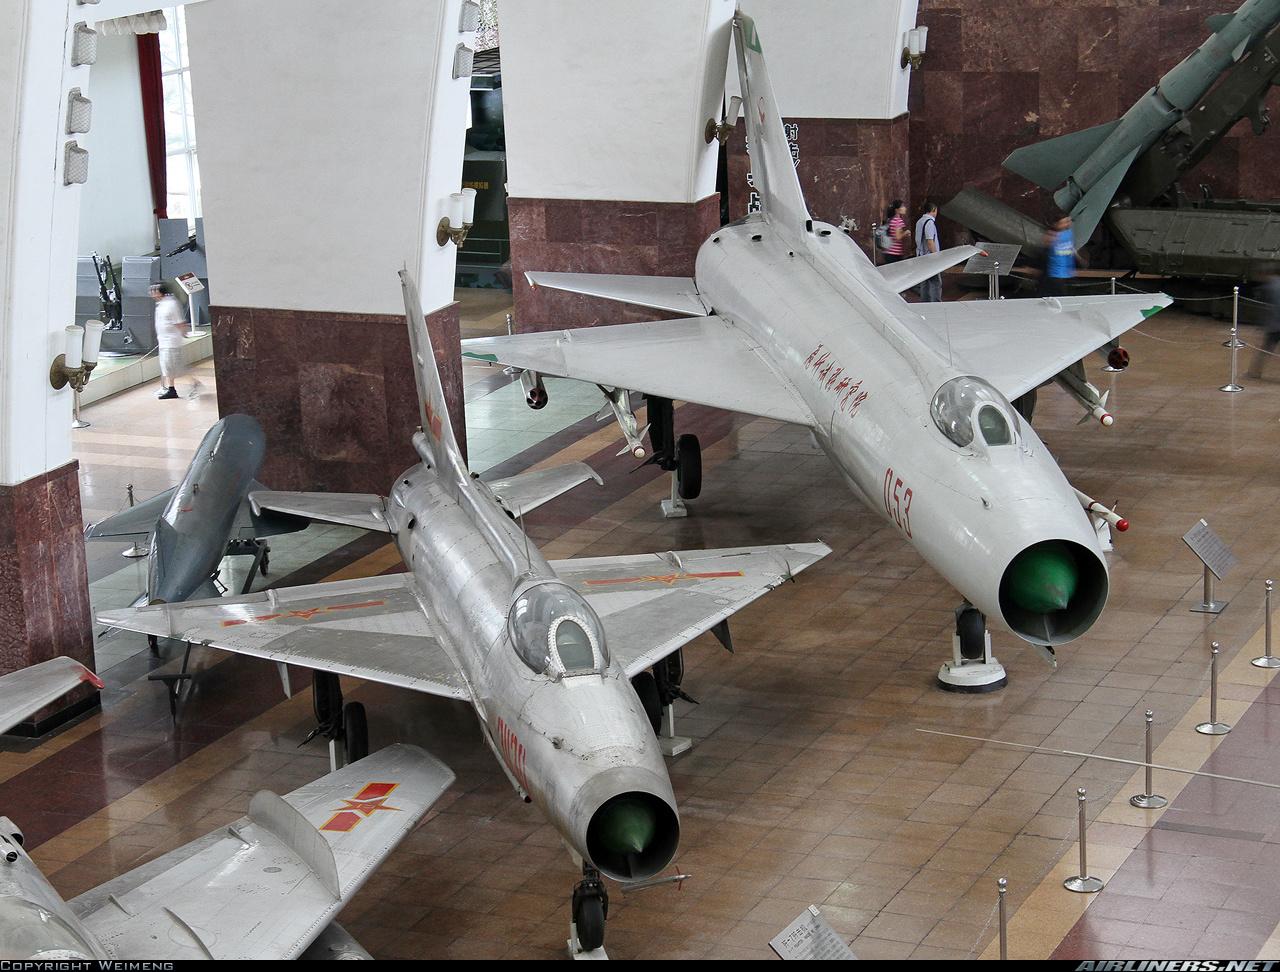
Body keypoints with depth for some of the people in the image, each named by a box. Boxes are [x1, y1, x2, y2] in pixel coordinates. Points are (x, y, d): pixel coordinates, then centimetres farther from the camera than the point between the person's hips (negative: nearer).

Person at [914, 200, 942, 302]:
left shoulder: (919, 222, 12)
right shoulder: (929, 222, -16)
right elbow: (930, 242, -21)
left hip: (921, 257, 9)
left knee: (924, 284, 12)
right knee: (936, 283, -5)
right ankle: (935, 304, -8)